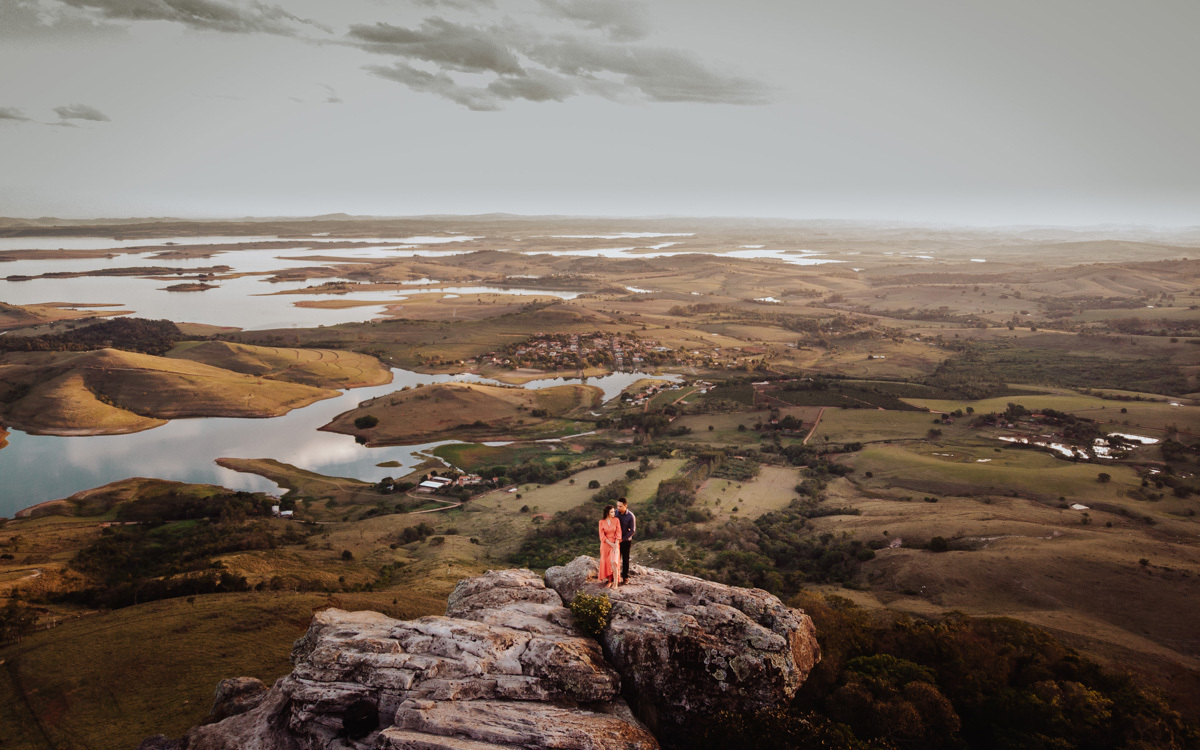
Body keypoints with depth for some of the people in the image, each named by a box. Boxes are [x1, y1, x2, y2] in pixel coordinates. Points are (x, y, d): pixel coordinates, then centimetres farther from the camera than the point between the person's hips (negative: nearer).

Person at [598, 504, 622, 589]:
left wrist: (616, 546, -15)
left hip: (615, 544, -1)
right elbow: (602, 536, -6)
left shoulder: (616, 520, -4)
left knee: (614, 562, -17)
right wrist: (611, 544, -14)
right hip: (605, 544, 1)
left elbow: (618, 534, -6)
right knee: (607, 563, 3)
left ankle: (615, 583, -11)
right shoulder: (601, 522, -5)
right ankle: (609, 581, 17)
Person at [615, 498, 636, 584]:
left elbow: (632, 530, -12)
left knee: (625, 559, 9)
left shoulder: (631, 516, -15)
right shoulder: (616, 513, -7)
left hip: (626, 540, -2)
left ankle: (625, 577, 21)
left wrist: (622, 539, -17)